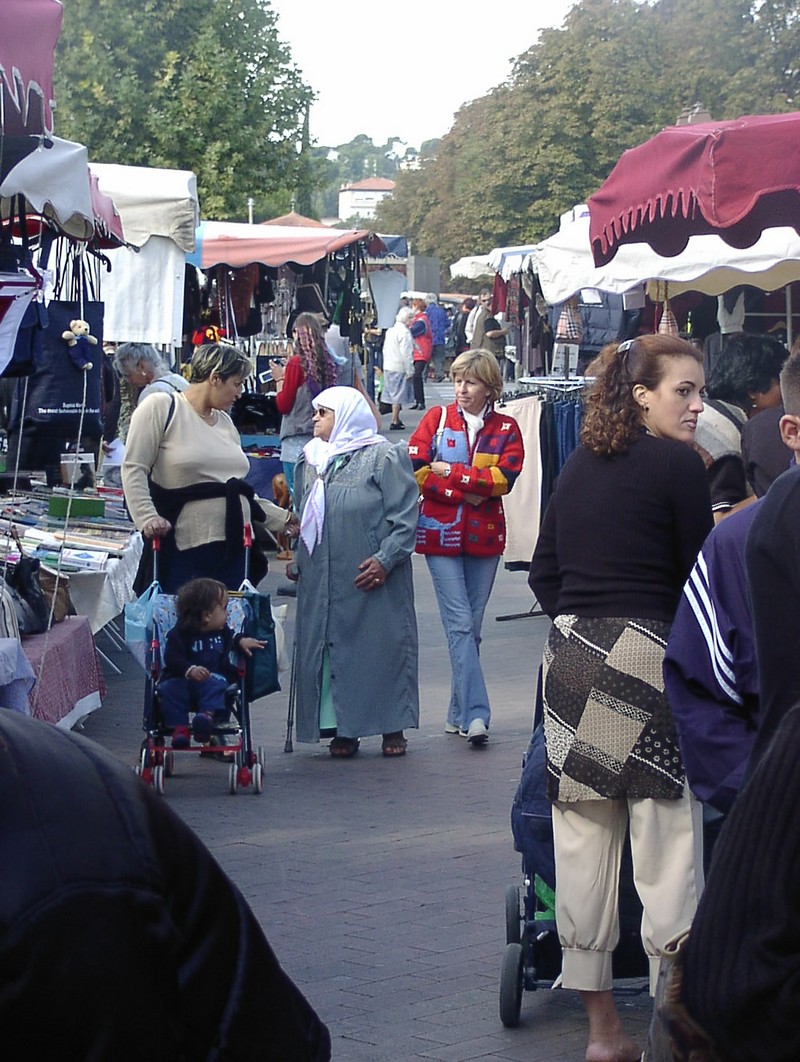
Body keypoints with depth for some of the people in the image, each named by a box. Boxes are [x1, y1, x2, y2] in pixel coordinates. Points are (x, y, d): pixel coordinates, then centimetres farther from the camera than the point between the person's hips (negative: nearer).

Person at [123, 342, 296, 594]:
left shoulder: (225, 423, 19)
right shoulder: (160, 407, -3)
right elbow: (134, 469, -8)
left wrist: (283, 519, 21)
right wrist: (147, 518, -20)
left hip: (232, 549, 7)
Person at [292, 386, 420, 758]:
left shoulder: (384, 456, -4)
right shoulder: (311, 460, 16)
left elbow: (405, 516, -8)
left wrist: (385, 559, -17)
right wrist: (298, 559, 12)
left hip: (371, 580, -6)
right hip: (323, 580, 6)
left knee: (382, 648, -2)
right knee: (332, 651, 3)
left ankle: (393, 728, 6)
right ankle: (343, 729, 8)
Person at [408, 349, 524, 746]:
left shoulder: (506, 428, 6)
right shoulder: (437, 419, 3)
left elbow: (505, 476, -9)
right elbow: (415, 470, -7)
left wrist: (451, 473, -13)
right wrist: (467, 491, -13)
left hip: (484, 537, 2)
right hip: (441, 534, -2)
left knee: (471, 627, 8)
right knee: (460, 625, -11)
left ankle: (458, 713, 18)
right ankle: (476, 714, -17)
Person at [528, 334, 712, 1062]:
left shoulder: (579, 463, 13)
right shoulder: (678, 465, -6)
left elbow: (543, 574, 17)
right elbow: (698, 580, -4)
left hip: (570, 655, 7)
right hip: (646, 657, -7)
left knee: (582, 841, 8)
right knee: (667, 845, -3)